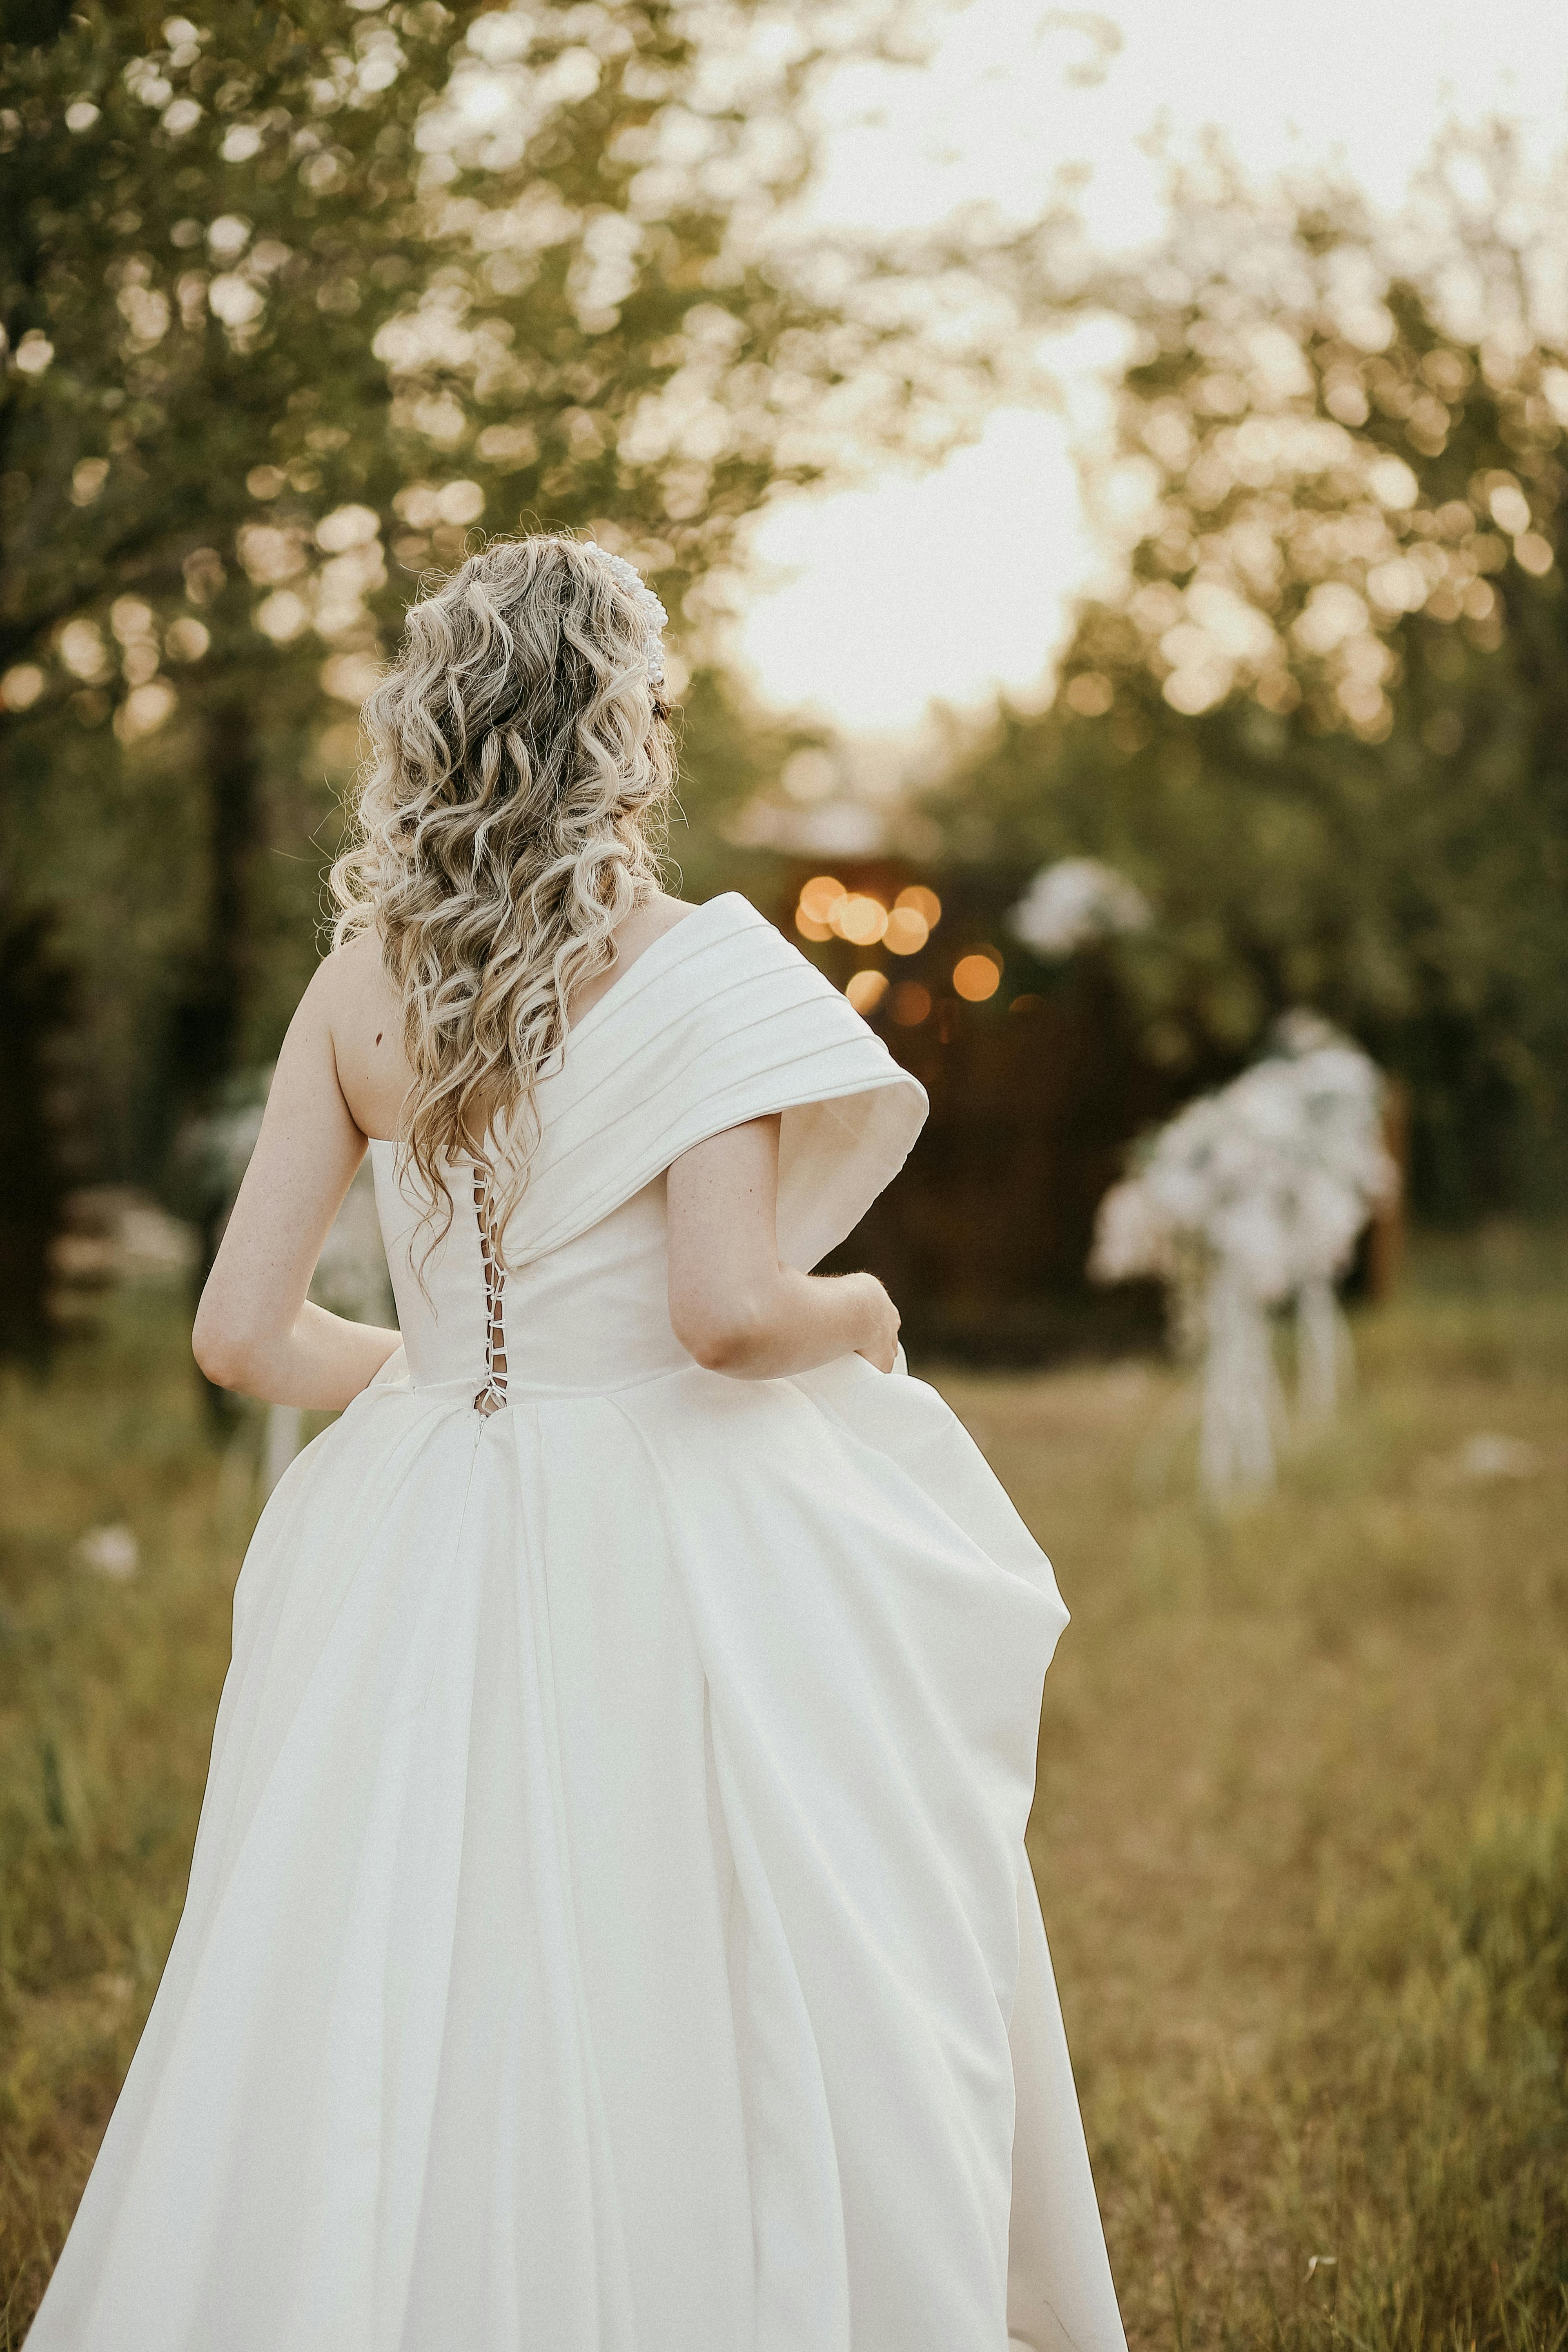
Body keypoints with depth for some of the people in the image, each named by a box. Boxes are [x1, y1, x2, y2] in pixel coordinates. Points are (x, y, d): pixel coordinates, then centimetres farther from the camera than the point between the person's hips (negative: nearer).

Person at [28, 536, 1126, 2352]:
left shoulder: (358, 986, 3)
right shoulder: (690, 967, -11)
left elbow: (244, 1333, 2)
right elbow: (726, 1310, -21)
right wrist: (861, 1314, 0)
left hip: (430, 1574, 5)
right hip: (679, 1572, -4)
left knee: (415, 2048, 12)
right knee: (710, 2031, 6)